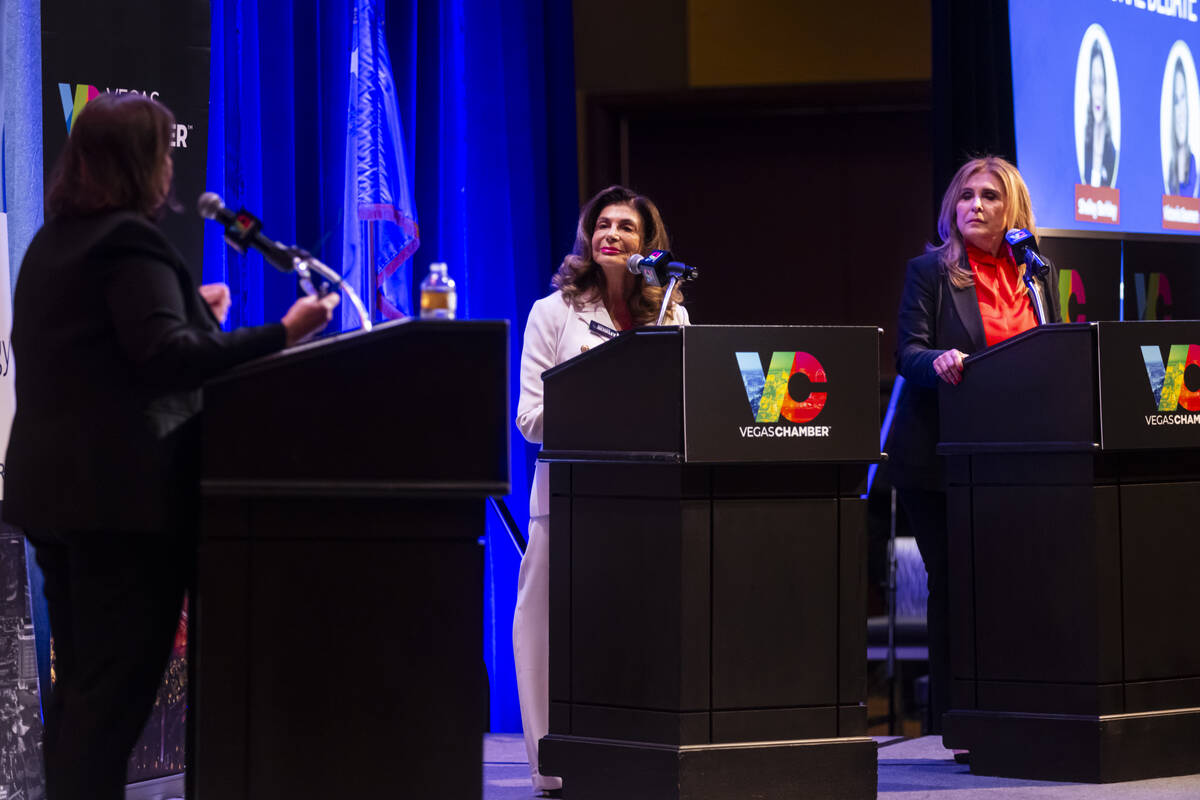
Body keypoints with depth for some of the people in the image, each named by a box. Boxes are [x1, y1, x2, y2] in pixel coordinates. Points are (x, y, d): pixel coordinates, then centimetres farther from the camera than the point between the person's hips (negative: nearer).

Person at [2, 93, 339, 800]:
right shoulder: (130, 244, -13)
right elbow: (165, 357, -23)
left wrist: (191, 312, 31)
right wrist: (280, 335, -26)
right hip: (123, 491, -9)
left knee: (83, 685, 14)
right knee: (117, 689, -7)